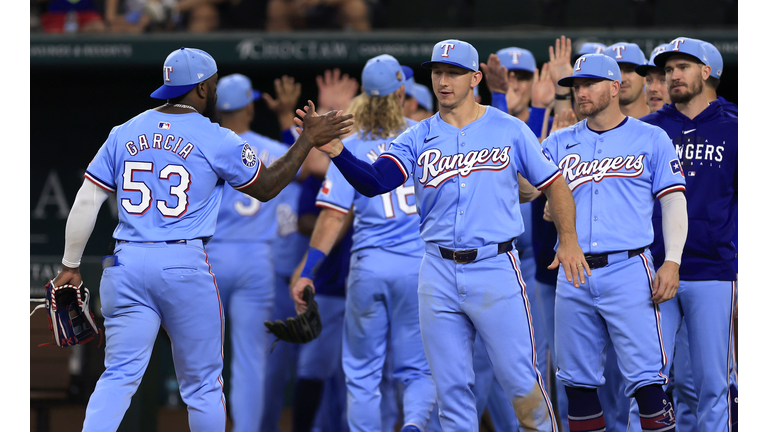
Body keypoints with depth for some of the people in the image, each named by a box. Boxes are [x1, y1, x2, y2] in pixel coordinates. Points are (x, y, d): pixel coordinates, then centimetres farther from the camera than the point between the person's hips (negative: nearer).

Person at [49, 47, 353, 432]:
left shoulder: (125, 133, 8)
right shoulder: (218, 141, -2)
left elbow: (86, 202, 6)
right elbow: (265, 188, 11)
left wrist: (70, 265, 13)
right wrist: (308, 140, 18)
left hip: (127, 263, 3)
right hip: (185, 266, -3)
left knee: (119, 376, 1)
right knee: (203, 384, 8)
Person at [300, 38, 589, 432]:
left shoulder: (509, 130, 1)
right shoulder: (417, 139, 4)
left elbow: (552, 183, 9)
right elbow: (374, 181, -11)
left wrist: (568, 240, 0)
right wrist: (337, 152, -29)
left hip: (495, 268, -2)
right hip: (439, 274, 3)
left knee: (519, 381, -2)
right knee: (451, 387, 6)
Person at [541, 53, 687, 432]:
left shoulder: (650, 140, 5)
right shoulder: (560, 143, 14)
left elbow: (674, 202, 2)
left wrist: (672, 262, -8)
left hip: (628, 271, -4)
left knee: (645, 379, -10)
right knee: (578, 380, 7)